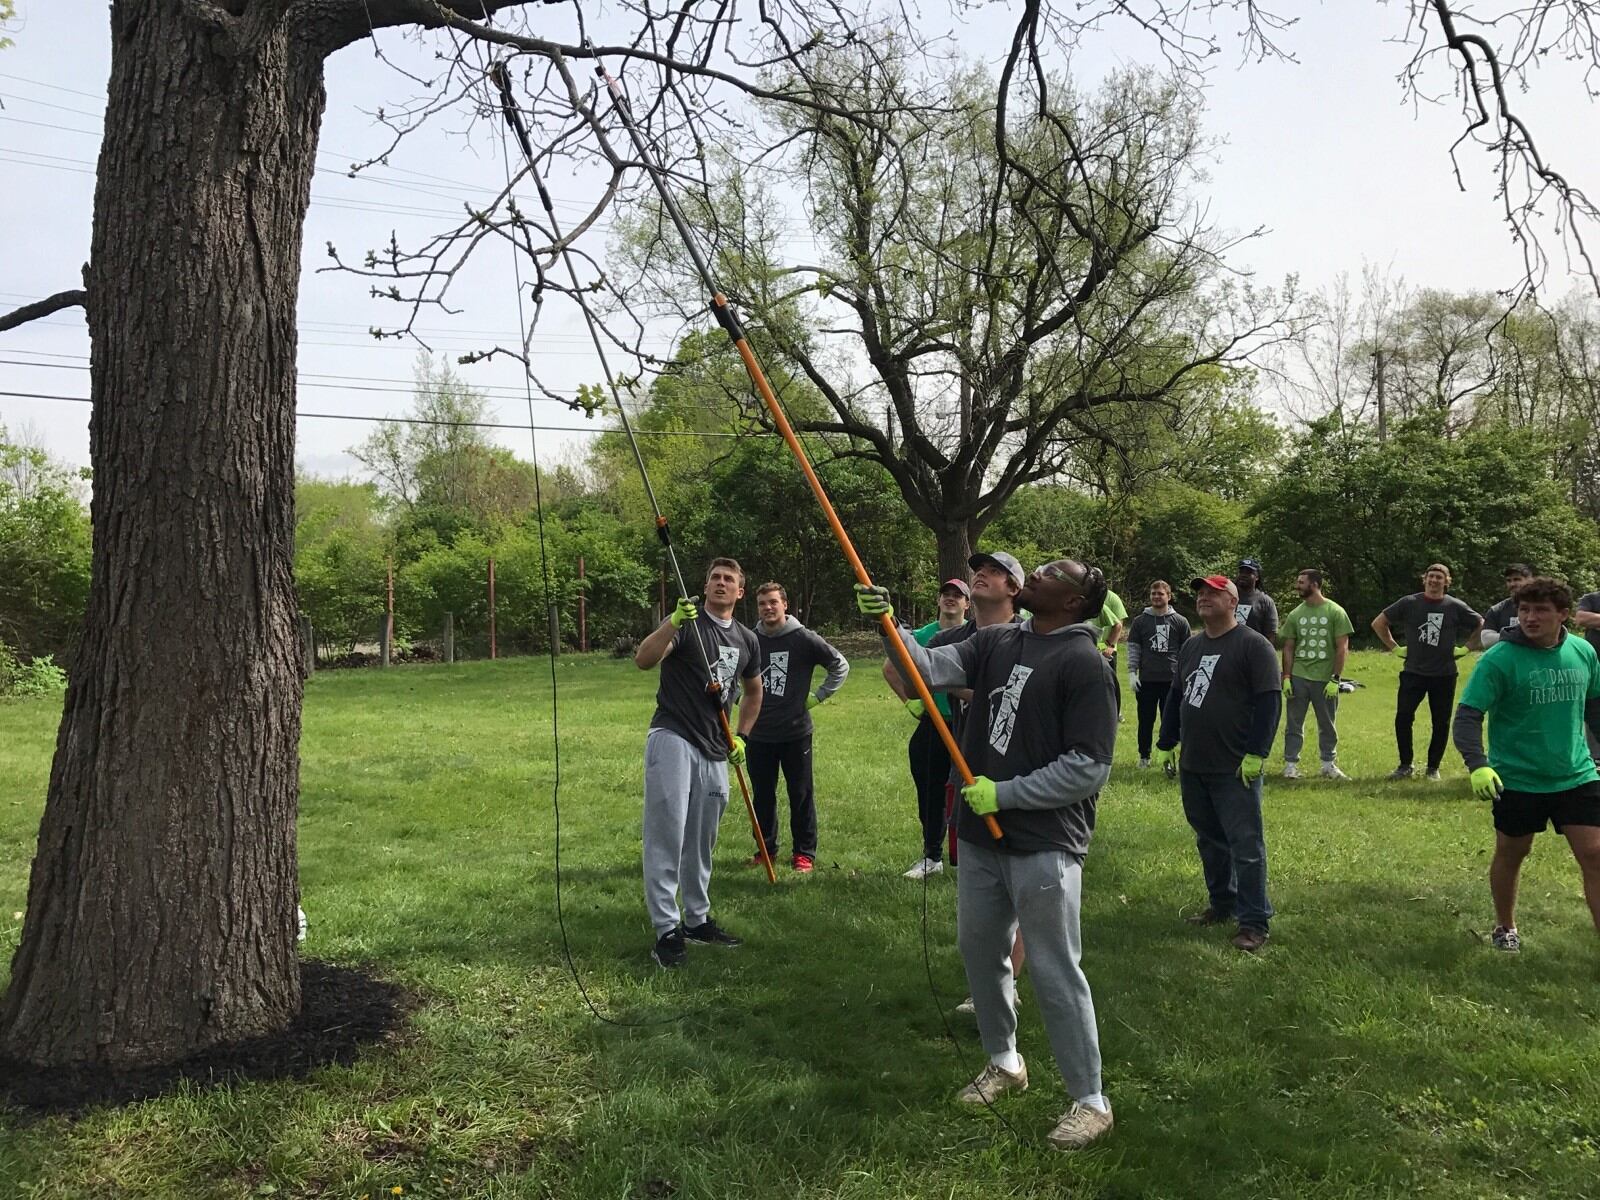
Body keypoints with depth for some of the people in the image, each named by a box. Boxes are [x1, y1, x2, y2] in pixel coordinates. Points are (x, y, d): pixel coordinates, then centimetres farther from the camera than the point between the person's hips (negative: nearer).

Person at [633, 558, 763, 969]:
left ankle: (697, 920, 26)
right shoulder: (686, 623, -5)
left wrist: (742, 736, 18)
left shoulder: (746, 640, 12)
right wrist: (673, 622, -36)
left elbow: (753, 692, 28)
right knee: (666, 835, -10)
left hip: (714, 750, 6)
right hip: (672, 739, -6)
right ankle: (665, 931, -6)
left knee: (701, 842, 14)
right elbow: (643, 660, -22)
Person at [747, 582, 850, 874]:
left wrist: (819, 696, -1)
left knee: (801, 795, 4)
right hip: (758, 734, 3)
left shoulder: (804, 639, -7)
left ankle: (805, 853, 14)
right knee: (762, 796, 10)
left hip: (796, 733, -3)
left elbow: (840, 665, 2)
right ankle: (766, 849, 24)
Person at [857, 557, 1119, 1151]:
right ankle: (1004, 1062, 41)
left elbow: (1088, 768, -17)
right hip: (980, 836, 7)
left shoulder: (1085, 664, -14)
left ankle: (1090, 1101, 17)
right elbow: (931, 667, -2)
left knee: (1054, 973, 0)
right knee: (980, 951, 19)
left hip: (1044, 845, -7)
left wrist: (1003, 793, -17)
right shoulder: (996, 643, 7)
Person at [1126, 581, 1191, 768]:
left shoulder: (1180, 621, 3)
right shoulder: (1140, 621, 5)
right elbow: (1133, 648, 5)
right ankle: (1144, 756, 17)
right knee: (1146, 720, 7)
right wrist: (1132, 673, -3)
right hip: (1146, 680, 1)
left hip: (1172, 680, -1)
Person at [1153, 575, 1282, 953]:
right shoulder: (1191, 646, 14)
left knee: (1245, 845, -4)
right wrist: (1166, 745, 16)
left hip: (1235, 769, -7)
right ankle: (1222, 904, 29)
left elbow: (1268, 702, -14)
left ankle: (1254, 922, 2)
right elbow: (1175, 697, 20)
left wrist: (1256, 754, -19)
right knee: (1208, 839, 16)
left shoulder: (1254, 646, -8)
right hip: (1192, 766, 7)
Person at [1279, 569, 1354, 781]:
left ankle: (1328, 765, 22)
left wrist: (1335, 679, -10)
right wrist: (1286, 678, 0)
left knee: (1328, 725, 10)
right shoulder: (1295, 615, 6)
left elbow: (1342, 648, -5)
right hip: (1298, 677, 2)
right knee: (1294, 724, 4)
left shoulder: (1335, 612, -3)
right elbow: (1288, 648, 8)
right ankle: (1291, 764, 11)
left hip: (1325, 679, -2)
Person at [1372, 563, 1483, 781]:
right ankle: (1405, 766, 7)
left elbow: (1482, 626, 12)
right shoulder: (1409, 603, -2)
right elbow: (1378, 623, 6)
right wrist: (1395, 648, 4)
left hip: (1444, 675, 0)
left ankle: (1433, 768, 19)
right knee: (1403, 718, -7)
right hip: (1413, 673, 0)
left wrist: (1465, 648, 5)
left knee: (1441, 723, 5)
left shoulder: (1456, 607, -1)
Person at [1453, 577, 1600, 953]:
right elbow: (1468, 716, -17)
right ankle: (1505, 928, 35)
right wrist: (1477, 765, -30)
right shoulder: (1500, 659, -15)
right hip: (1517, 780, -3)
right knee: (1511, 853, 13)